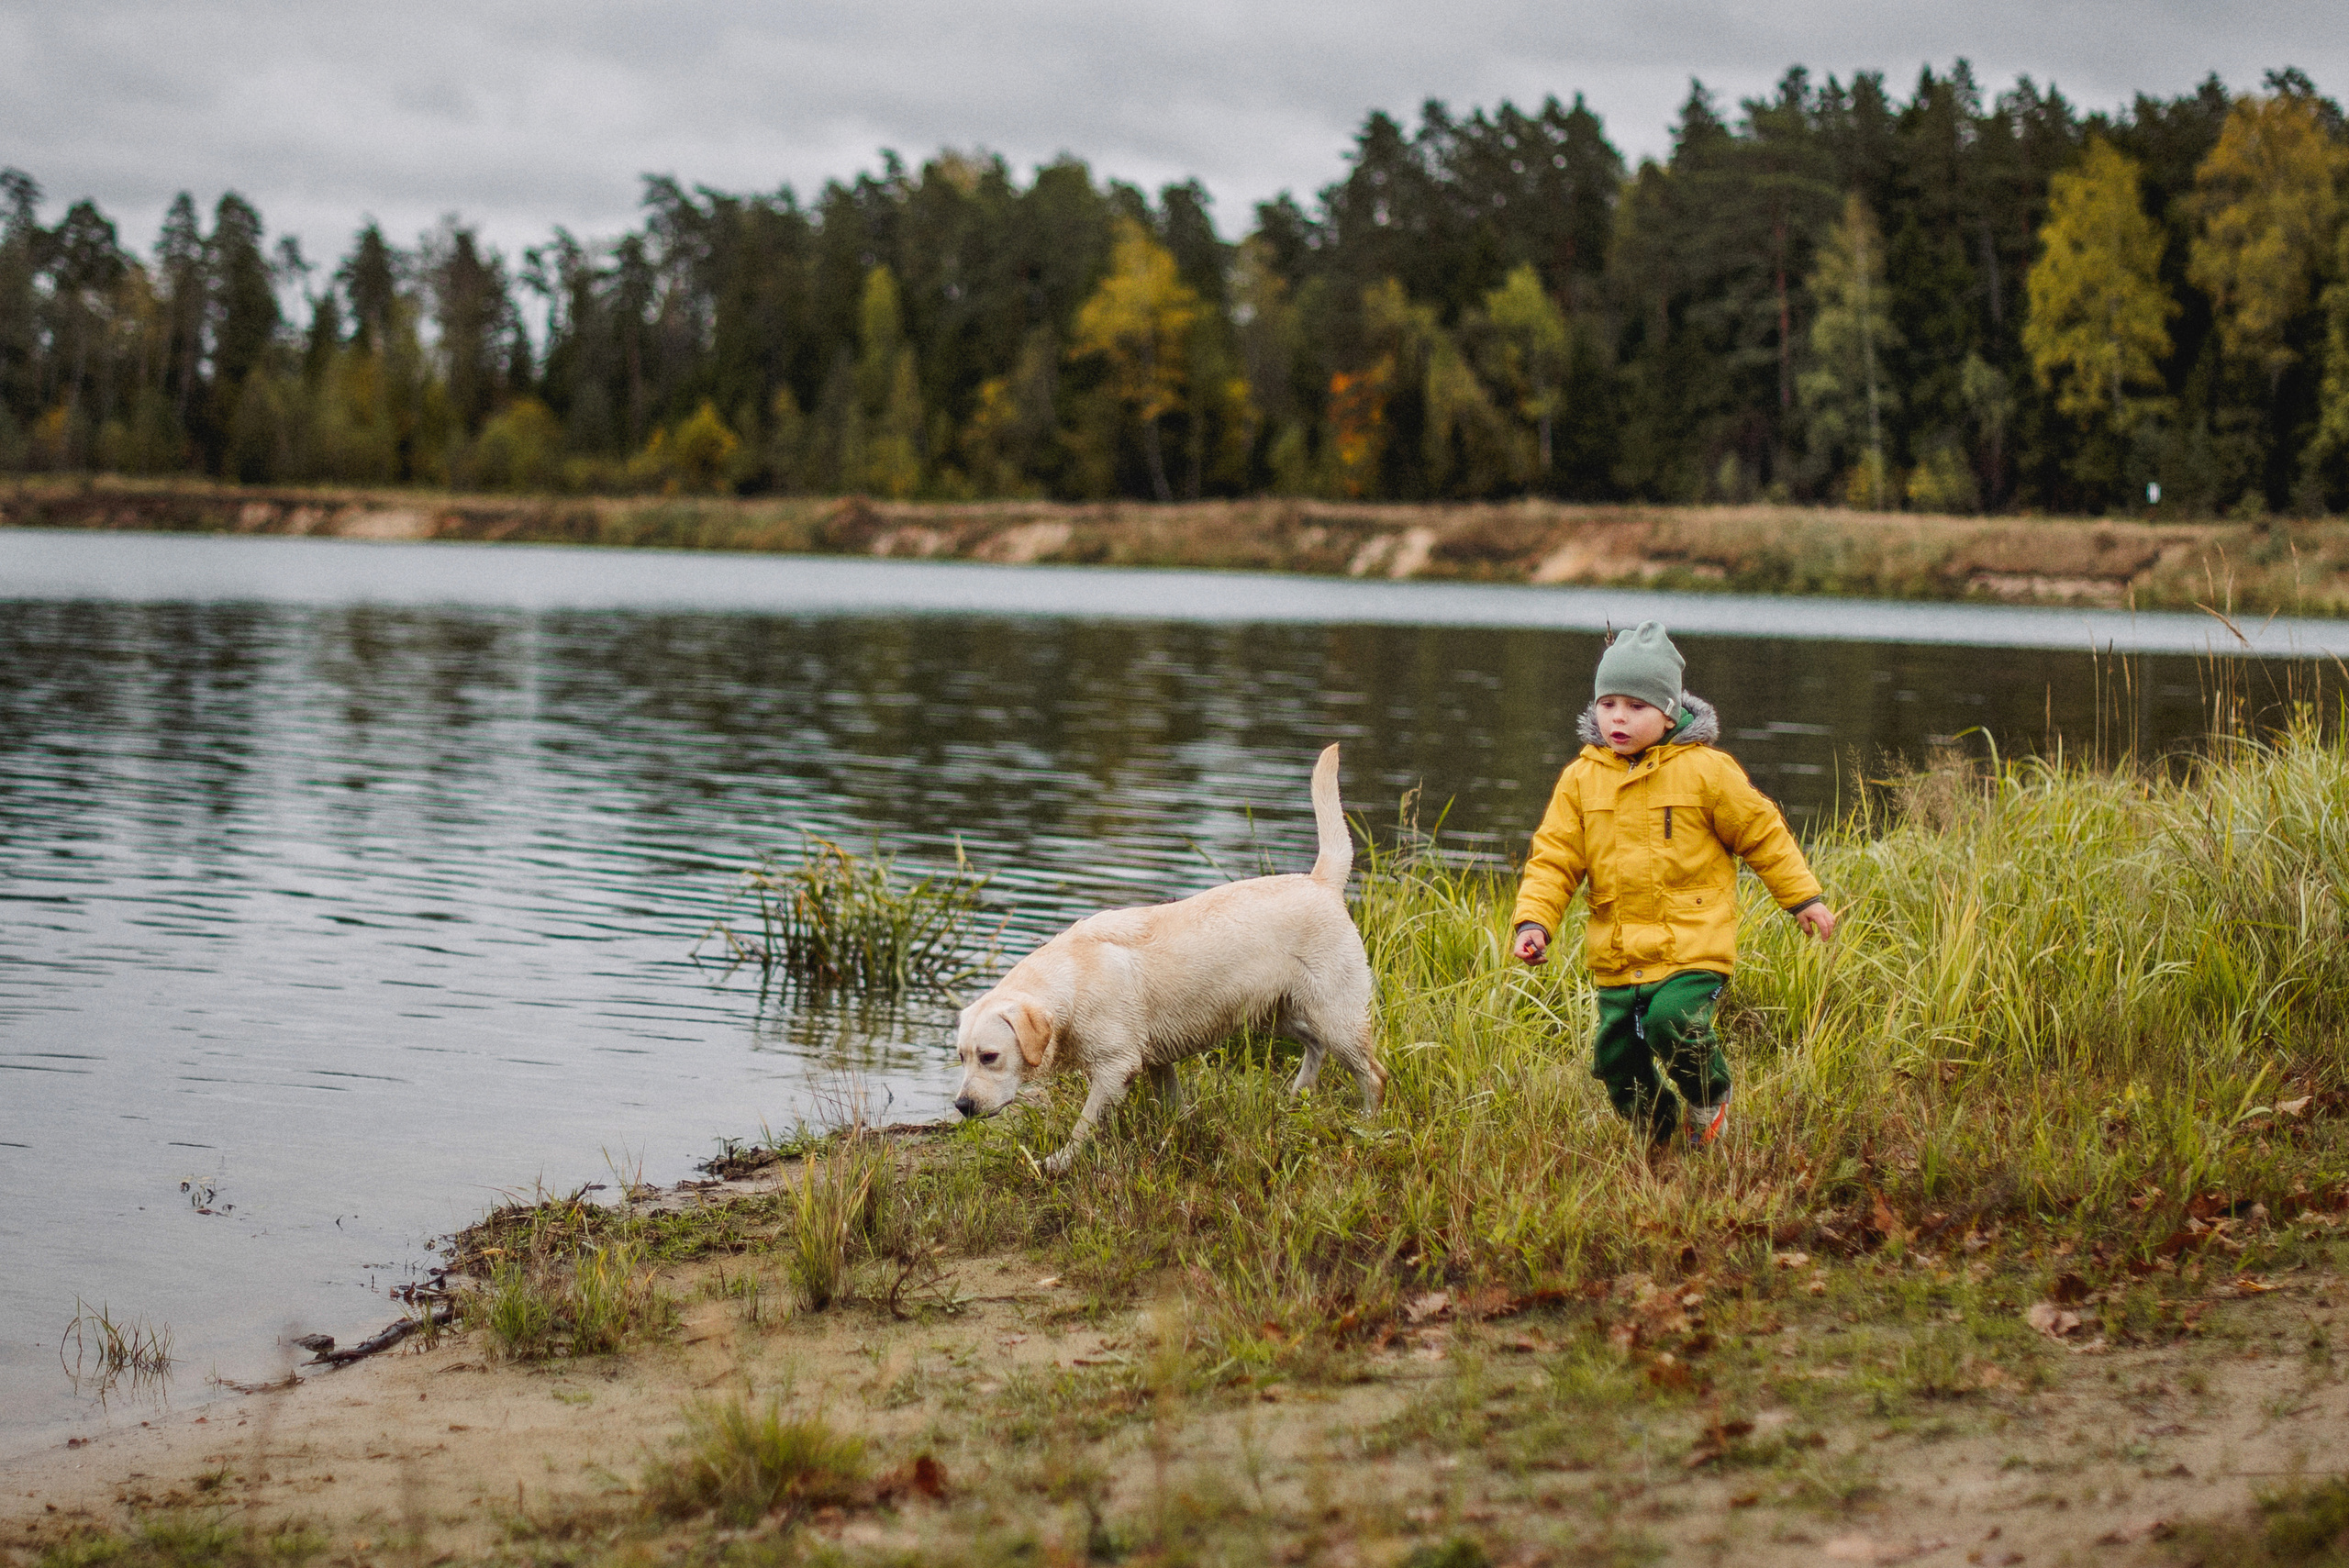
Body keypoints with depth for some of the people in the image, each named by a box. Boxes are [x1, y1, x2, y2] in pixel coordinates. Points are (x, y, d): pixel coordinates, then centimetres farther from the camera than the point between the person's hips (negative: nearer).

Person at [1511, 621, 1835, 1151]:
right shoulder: (1581, 779, 4)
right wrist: (1533, 920, -8)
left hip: (1691, 947, -4)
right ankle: (1656, 1132, 31)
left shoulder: (1705, 770, -5)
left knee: (1674, 1021, -25)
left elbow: (1763, 834, 6)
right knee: (1617, 1056, 4)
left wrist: (1804, 898, 9)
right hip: (1616, 954, 4)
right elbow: (1553, 856, 5)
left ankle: (1712, 1097, 5)